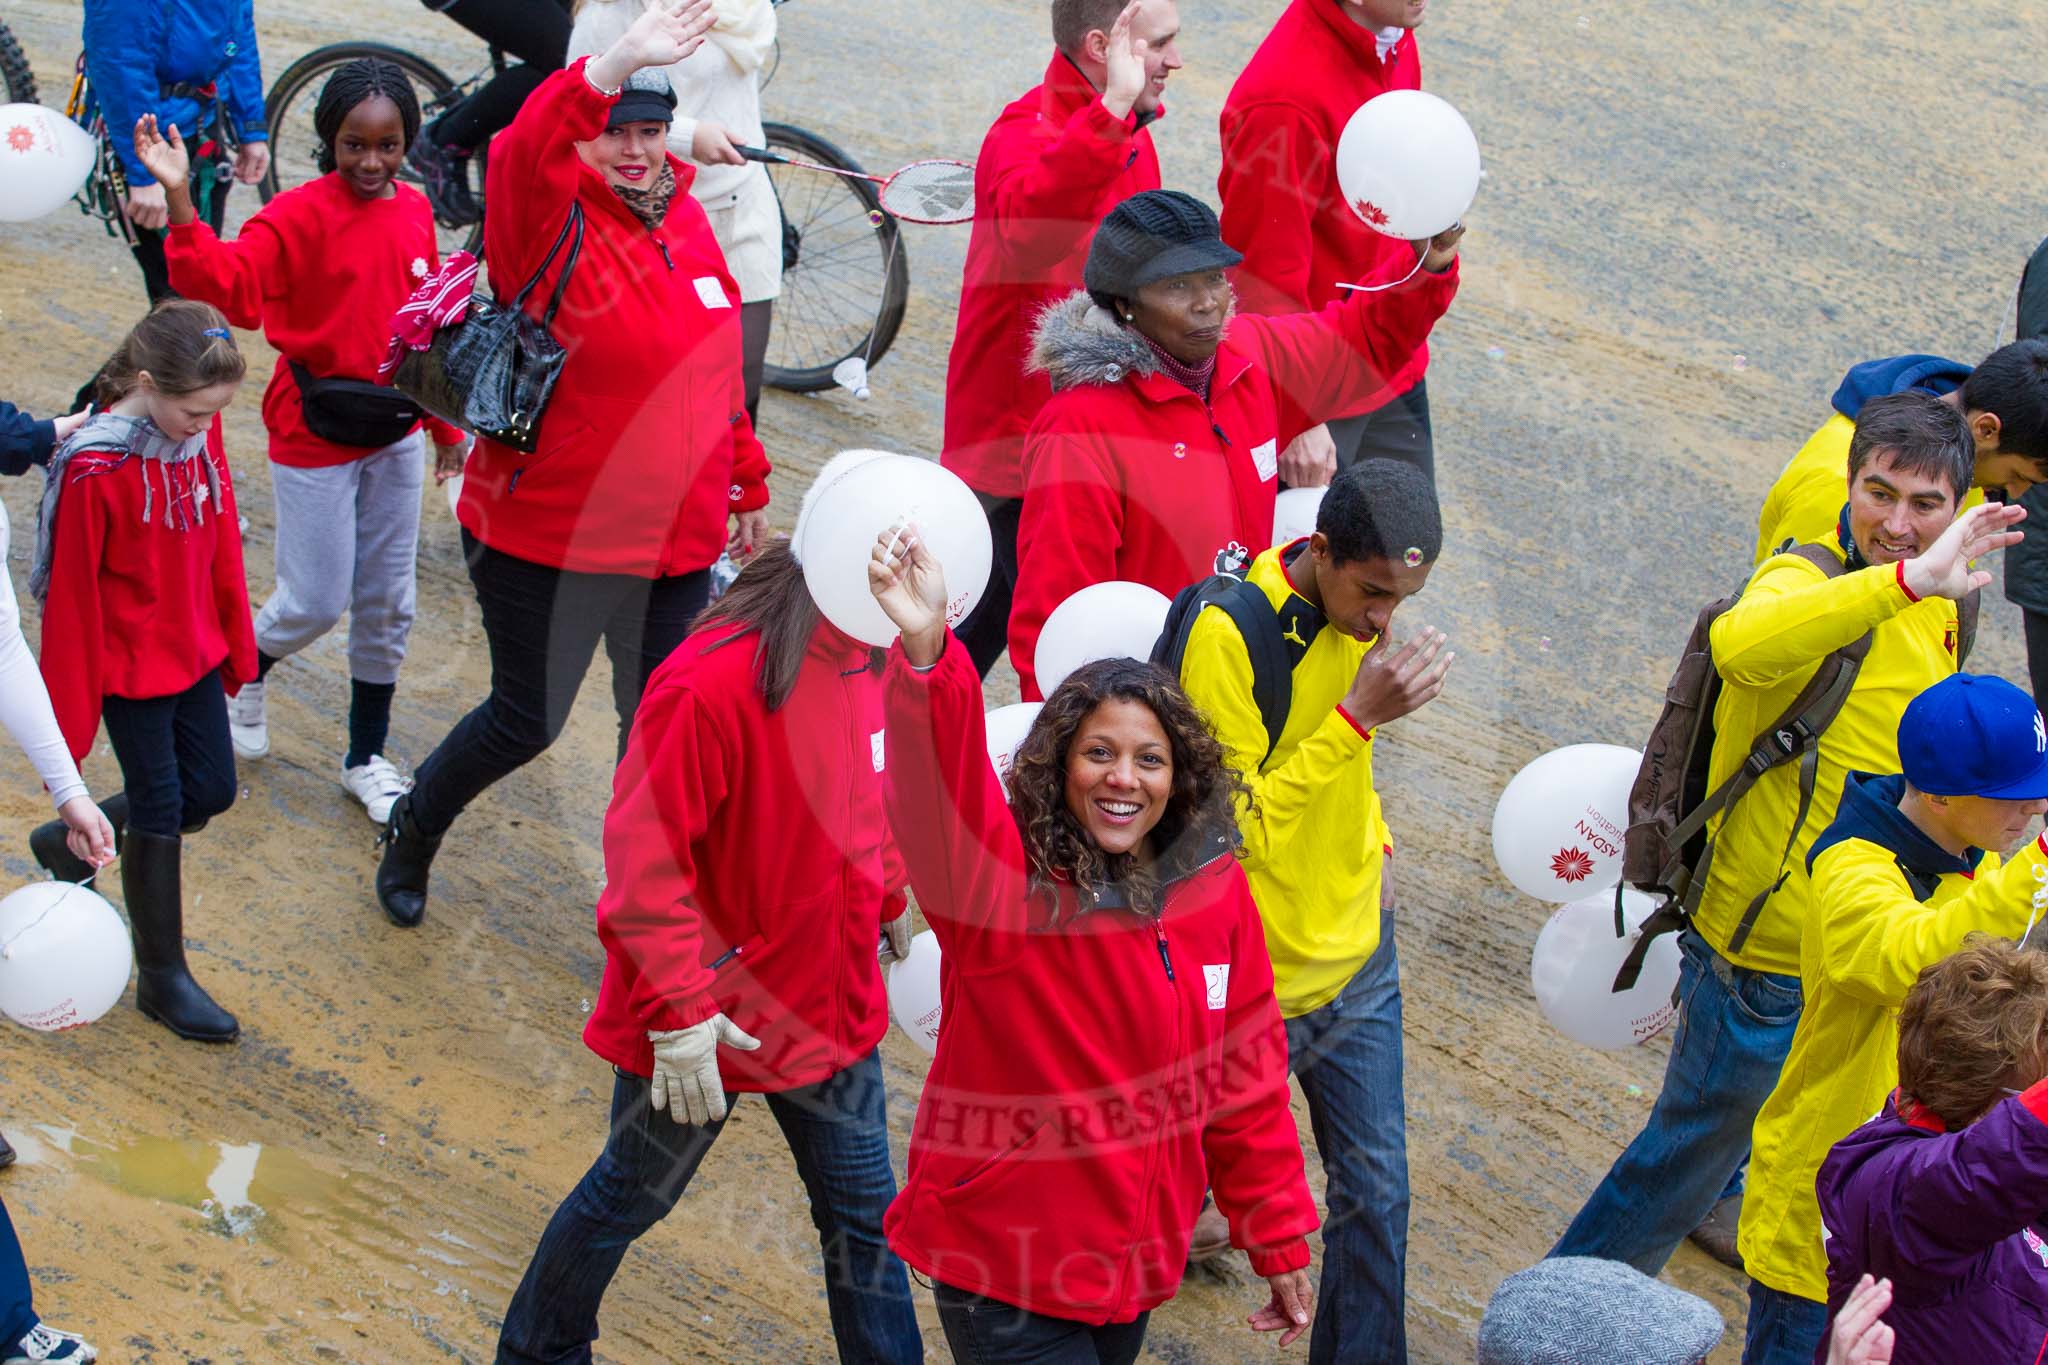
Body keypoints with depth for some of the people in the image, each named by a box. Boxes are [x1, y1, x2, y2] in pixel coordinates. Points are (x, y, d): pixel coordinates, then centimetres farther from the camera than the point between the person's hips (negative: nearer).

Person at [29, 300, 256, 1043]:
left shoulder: (200, 433, -6)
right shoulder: (94, 468, -25)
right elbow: (71, 592, -19)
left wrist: (238, 645, 13)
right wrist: (70, 714, -13)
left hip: (196, 653, 7)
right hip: (129, 666, -7)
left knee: (210, 793, 14)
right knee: (160, 812, 2)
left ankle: (75, 842, 38)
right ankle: (162, 980, 18)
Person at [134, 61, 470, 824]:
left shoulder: (414, 211, 1)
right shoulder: (300, 215, -17)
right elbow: (233, 283, -33)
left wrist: (446, 423, 17)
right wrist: (181, 204, -48)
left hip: (394, 436, 6)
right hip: (315, 440, -6)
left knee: (387, 604, 12)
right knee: (317, 602, -1)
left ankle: (366, 760, 26)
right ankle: (244, 671, 33)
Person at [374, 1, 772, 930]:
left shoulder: (685, 222, 4)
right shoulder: (554, 222, -17)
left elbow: (716, 369, 15)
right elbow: (527, 156, -42)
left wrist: (747, 483, 21)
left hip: (676, 542, 6)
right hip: (550, 542, -6)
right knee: (528, 721, 10)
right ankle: (414, 831, 39)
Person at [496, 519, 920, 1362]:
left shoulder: (871, 658, -4)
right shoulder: (710, 682, -29)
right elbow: (645, 857, -27)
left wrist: (885, 899, 22)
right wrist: (677, 1012, -26)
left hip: (832, 1002, 6)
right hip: (709, 1019, -6)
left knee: (862, 1210, 13)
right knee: (633, 1195, 16)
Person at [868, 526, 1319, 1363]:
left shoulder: (1216, 893, -3)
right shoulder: (1004, 886, -17)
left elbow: (1247, 1079, 6)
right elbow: (940, 790, -39)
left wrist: (1278, 1240, 11)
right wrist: (926, 654, -57)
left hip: (1135, 1260, 5)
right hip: (1002, 1272, -5)